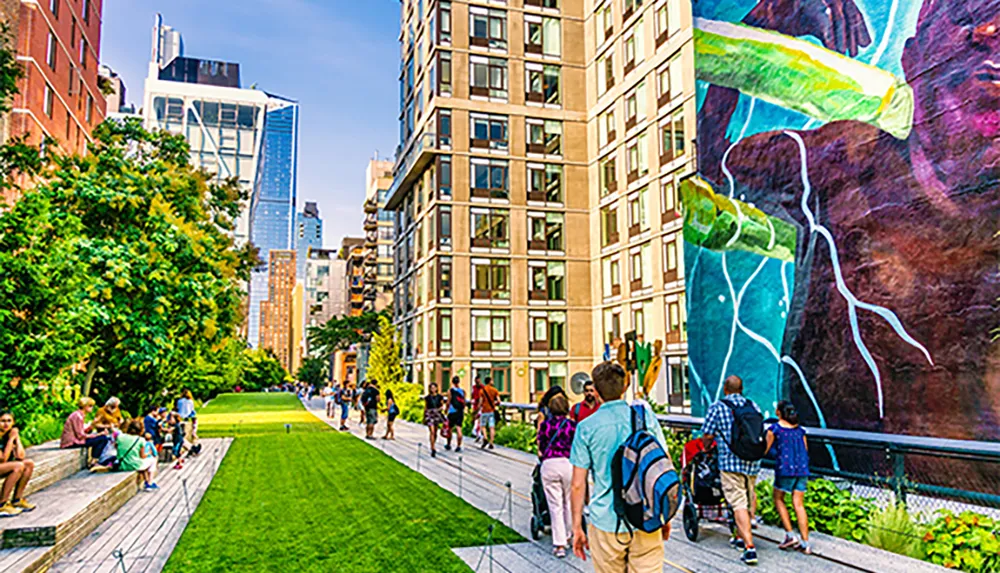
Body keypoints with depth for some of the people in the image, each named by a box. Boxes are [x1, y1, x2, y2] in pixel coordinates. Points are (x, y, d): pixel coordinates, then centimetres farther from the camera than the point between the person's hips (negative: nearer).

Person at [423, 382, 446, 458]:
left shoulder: (440, 397, 2)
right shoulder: (427, 398, 1)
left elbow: (442, 406, 5)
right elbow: (425, 408, 7)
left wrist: (439, 409, -17)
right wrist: (424, 418, 11)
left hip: (437, 415, 2)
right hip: (429, 415, -2)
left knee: (435, 432, 12)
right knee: (432, 432, -14)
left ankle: (433, 446, 33)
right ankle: (433, 449, -14)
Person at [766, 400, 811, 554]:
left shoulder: (774, 428, -1)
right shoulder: (800, 430, 13)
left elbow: (765, 449, -1)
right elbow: (806, 450, 17)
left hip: (785, 468, -4)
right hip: (802, 469, 4)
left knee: (778, 499, 13)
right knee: (798, 504, 5)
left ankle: (790, 535, 5)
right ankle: (805, 543, 2)